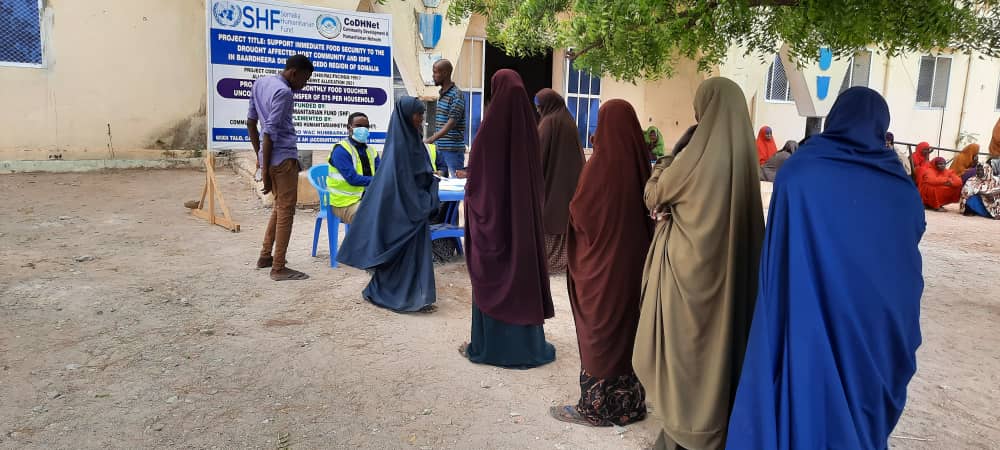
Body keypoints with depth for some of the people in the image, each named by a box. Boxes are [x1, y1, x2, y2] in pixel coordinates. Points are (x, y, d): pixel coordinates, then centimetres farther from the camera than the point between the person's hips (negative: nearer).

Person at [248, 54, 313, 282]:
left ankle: (265, 256, 28)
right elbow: (270, 131, -20)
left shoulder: (259, 84, 12)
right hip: (283, 157, -9)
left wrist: (259, 156, 20)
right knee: (286, 210, -3)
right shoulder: (283, 92, -15)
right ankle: (279, 268, 0)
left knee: (279, 206, 21)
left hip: (268, 156, 9)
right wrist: (265, 170, -18)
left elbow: (251, 121, 16)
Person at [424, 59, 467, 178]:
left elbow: (452, 122, -22)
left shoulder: (456, 95, -13)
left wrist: (431, 139, -30)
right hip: (440, 148, 8)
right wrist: (435, 141, 16)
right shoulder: (441, 94, 13)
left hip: (453, 149, -8)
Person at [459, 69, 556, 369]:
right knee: (524, 274, 12)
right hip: (525, 215, 5)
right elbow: (537, 177, 8)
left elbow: (475, 179, -10)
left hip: (494, 214, -5)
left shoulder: (490, 128, -14)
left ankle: (488, 346, 14)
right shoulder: (529, 127, 0)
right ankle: (528, 342, 22)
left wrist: (471, 200, 6)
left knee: (492, 281, 5)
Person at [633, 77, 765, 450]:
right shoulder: (742, 153, 2)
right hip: (728, 264, 7)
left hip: (690, 263, -7)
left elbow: (654, 196, -3)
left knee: (685, 343, 7)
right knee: (719, 338, 17)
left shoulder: (700, 153, -18)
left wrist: (663, 166, 13)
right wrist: (668, 208, 1)